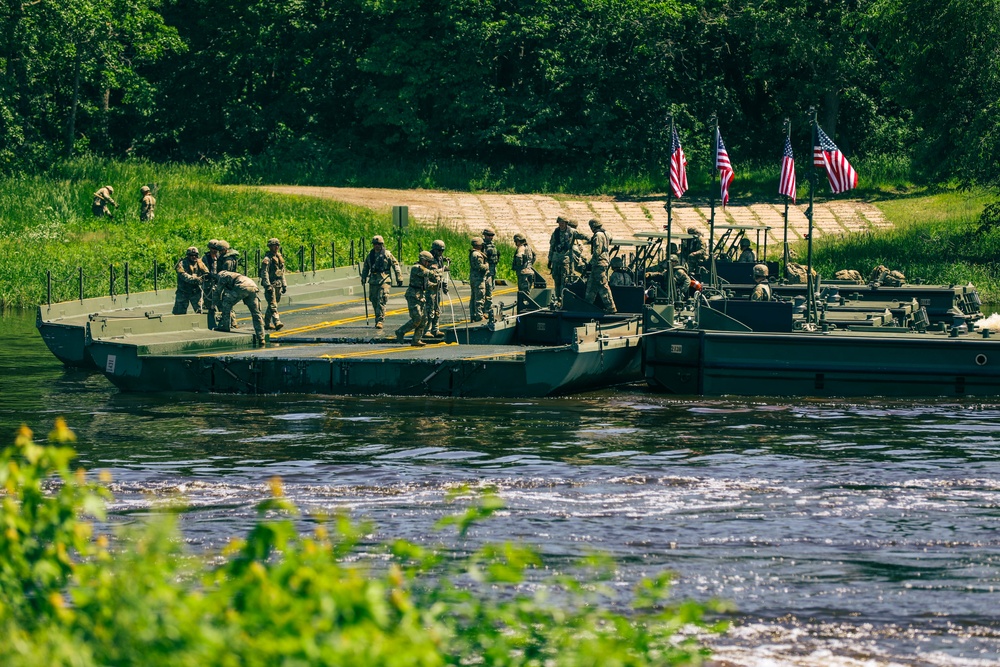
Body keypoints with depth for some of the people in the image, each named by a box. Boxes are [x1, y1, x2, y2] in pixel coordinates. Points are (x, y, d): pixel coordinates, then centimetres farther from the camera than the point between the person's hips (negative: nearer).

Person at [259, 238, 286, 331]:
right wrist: (268, 285, -23)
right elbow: (264, 273, -15)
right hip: (271, 285, -8)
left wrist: (284, 285, 20)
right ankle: (277, 322, -25)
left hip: (278, 285, 8)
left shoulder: (279, 257, 16)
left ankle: (267, 323, 20)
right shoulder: (267, 258, -9)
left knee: (272, 305, 12)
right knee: (273, 305, -14)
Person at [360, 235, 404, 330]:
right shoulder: (370, 255, 13)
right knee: (374, 301, 8)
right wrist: (363, 278, 23)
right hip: (373, 281, 5)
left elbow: (396, 265, 0)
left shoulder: (387, 254, -2)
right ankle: (378, 319, 22)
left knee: (381, 301, -12)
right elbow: (365, 267, 25)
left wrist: (399, 278, -3)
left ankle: (380, 321, -14)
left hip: (384, 280, -5)